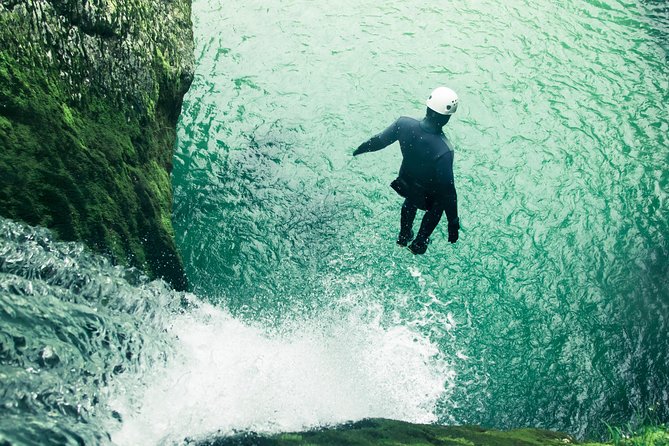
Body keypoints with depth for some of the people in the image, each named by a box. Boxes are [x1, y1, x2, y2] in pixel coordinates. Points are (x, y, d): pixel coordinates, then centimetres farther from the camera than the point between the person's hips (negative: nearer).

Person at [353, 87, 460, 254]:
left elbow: (380, 140, -11)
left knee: (410, 202, 38)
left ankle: (404, 236, 62)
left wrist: (360, 149, 11)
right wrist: (453, 221, -20)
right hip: (430, 193, -4)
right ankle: (419, 244, 52)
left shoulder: (404, 124, -30)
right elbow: (447, 189, -33)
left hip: (406, 182, 4)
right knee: (436, 209, 32)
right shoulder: (444, 150, -42)